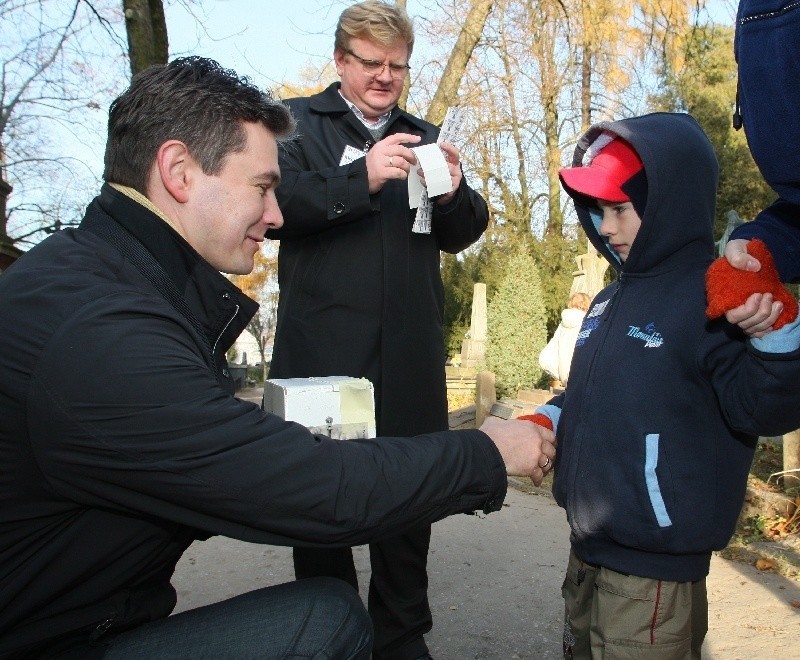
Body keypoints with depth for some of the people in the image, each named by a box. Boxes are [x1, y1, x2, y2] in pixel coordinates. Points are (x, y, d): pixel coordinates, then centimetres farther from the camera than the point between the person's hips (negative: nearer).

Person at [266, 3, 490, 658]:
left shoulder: (424, 137, 18)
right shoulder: (299, 123, 6)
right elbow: (273, 202, -11)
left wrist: (455, 193, -8)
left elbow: (461, 236, 14)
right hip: (323, 351, -3)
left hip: (411, 355, 4)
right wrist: (362, 178, -23)